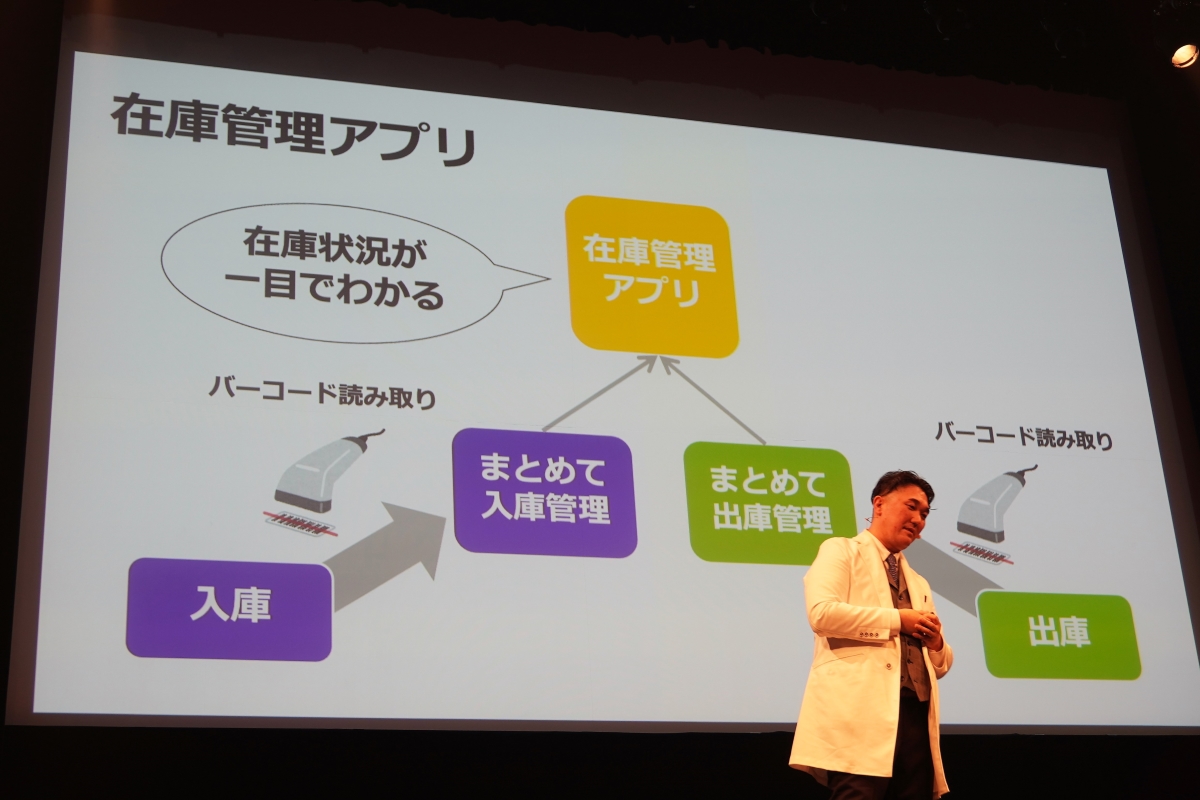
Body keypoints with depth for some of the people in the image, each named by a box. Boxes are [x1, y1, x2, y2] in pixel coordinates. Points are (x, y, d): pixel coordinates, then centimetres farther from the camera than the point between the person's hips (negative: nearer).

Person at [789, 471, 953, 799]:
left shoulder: (919, 584, 30)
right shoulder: (841, 551, 9)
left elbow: (940, 665, 30)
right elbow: (821, 612, -11)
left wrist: (936, 642, 6)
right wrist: (897, 619, -7)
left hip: (915, 716, 7)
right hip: (861, 712, -7)